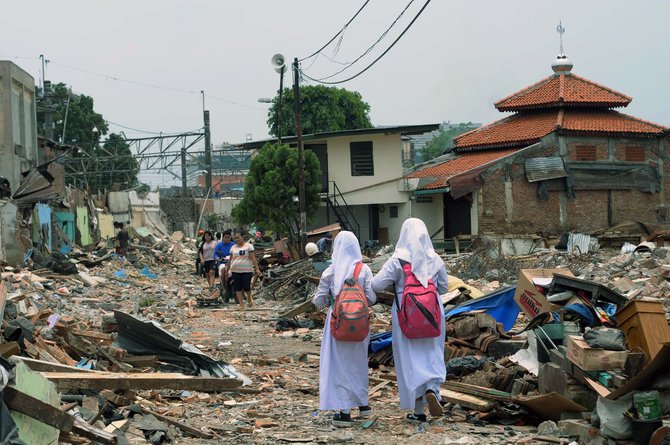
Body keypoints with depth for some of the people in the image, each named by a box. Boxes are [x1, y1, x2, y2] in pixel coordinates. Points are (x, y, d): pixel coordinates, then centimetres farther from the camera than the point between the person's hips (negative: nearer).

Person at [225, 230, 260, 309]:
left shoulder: (248, 246, 0)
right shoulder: (233, 247, 13)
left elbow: (253, 258, -5)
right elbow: (230, 260, 18)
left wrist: (256, 269, -11)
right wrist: (227, 270, 17)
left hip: (247, 270, -4)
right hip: (235, 271, 4)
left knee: (246, 287, -8)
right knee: (238, 288, 0)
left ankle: (249, 298, 23)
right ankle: (241, 305, 5)